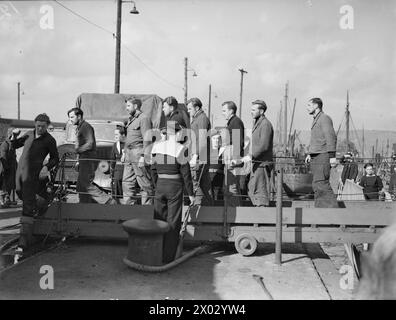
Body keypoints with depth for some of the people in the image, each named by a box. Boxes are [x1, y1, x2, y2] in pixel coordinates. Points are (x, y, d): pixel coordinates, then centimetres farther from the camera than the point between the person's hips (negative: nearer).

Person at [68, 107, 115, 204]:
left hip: (88, 160, -10)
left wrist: (76, 150, -16)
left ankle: (108, 201, -11)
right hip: (83, 160, 10)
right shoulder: (79, 128, 22)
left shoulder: (86, 127, -9)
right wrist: (78, 160, 18)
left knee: (86, 185, -14)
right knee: (81, 186, 9)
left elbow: (89, 144, -20)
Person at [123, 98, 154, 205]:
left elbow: (147, 139, -16)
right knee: (126, 182, 9)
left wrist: (143, 156, -21)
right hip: (129, 155, 9)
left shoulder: (143, 118, -9)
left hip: (139, 153, -9)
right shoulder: (131, 119, 19)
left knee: (145, 184, -2)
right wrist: (125, 152, 18)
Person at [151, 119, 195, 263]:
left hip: (160, 185, 5)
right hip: (175, 186, -5)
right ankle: (167, 258, 10)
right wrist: (191, 193, -1)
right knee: (173, 222, 5)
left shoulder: (157, 146, 3)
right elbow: (185, 173, -9)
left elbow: (153, 169, 9)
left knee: (158, 219, 15)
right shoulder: (180, 149, -12)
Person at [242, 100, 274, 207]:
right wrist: (252, 157, 19)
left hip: (262, 163, -10)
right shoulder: (257, 123, 18)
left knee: (260, 190, -5)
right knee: (252, 190, 13)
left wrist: (251, 156, -22)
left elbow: (264, 145, -22)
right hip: (256, 162, 10)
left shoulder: (265, 124, -13)